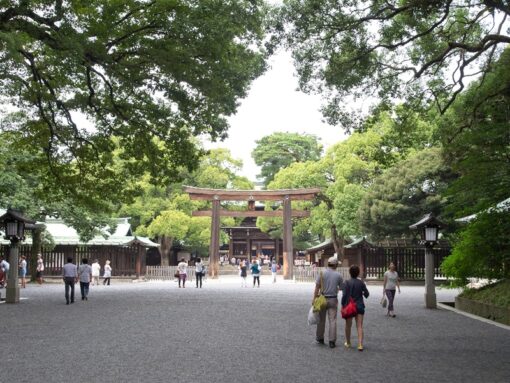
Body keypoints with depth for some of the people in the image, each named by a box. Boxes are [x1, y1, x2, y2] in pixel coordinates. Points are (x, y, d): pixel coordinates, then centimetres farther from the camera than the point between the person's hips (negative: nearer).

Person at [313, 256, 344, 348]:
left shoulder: (322, 273, -5)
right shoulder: (338, 275, -2)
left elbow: (317, 287, -11)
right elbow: (341, 288, 9)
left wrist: (314, 298, -10)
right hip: (333, 299, 0)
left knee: (321, 320, 13)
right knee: (332, 321, 1)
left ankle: (320, 338, 24)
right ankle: (332, 341, -2)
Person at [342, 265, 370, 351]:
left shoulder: (347, 283, -9)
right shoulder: (361, 282, -2)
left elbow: (344, 295, -13)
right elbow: (367, 294, 1)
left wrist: (342, 305, -3)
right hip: (359, 306, 1)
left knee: (348, 325, 15)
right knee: (359, 326, 0)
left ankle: (348, 343, 28)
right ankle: (360, 345, -11)